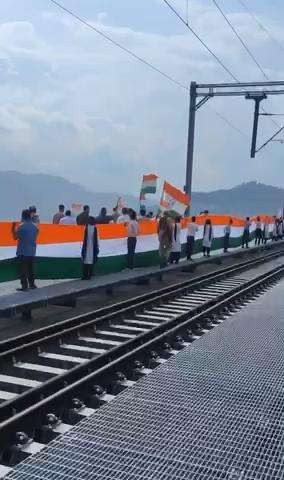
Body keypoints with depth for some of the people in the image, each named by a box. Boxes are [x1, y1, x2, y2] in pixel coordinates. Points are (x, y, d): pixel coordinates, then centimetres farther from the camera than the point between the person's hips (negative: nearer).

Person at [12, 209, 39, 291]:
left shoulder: (21, 226, -14)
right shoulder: (35, 226, 3)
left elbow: (15, 237, -7)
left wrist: (13, 228, 4)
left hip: (22, 252, -5)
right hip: (32, 251, 5)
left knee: (23, 270, -1)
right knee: (31, 269, 15)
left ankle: (24, 286, -1)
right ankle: (32, 284, 20)